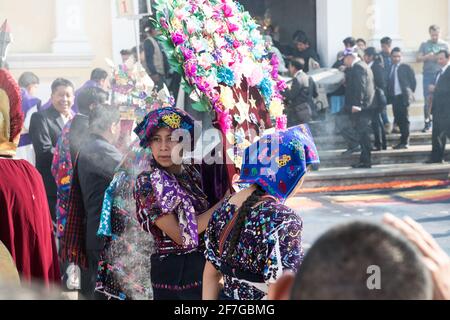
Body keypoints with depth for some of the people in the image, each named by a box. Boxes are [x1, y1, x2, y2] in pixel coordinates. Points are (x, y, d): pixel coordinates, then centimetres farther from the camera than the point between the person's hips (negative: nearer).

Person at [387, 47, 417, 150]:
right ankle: (404, 140, 15)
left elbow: (413, 81, 2)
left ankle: (404, 142, -3)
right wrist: (388, 95, 6)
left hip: (403, 96, -5)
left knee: (404, 119, -5)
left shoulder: (406, 68, 1)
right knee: (398, 119, 6)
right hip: (394, 97, 5)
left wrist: (410, 93, 0)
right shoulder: (389, 68, 12)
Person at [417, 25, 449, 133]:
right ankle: (427, 122, 3)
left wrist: (438, 58, -14)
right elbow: (418, 58, 7)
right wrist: (427, 57, -14)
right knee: (428, 99, -2)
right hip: (428, 74, 0)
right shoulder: (424, 45, 10)